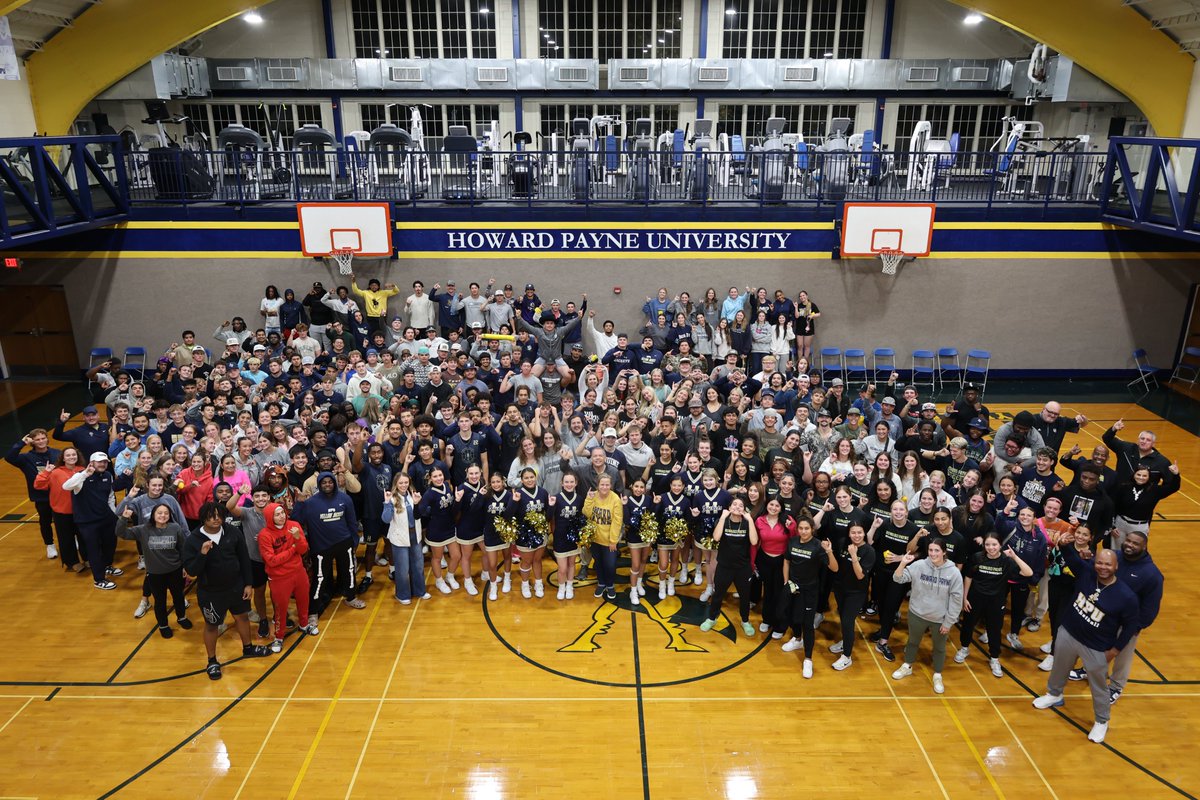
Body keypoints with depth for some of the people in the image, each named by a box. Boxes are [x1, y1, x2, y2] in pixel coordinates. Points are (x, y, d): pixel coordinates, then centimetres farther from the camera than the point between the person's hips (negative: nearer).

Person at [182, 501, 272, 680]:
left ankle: (248, 648, 45)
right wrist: (202, 554, -35)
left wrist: (248, 584, -1)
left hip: (236, 586, 3)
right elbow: (191, 571, -19)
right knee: (211, 625, 14)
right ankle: (212, 662, 34)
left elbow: (244, 560, -1)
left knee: (242, 616, 21)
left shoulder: (232, 534, -10)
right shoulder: (193, 540, -17)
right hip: (210, 592, -3)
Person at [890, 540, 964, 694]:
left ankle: (937, 675, 40)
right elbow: (898, 579, -11)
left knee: (939, 648, 18)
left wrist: (949, 622, -8)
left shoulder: (954, 572, -15)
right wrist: (903, 563, -28)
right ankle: (907, 667, 45)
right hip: (917, 614, 1)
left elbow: (956, 599, -9)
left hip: (940, 619, -1)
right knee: (913, 642, 22)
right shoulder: (919, 565, -13)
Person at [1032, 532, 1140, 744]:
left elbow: (1130, 626, -11)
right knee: (1059, 669, 26)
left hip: (1096, 648, -4)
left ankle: (1102, 722, 40)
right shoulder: (1085, 572, -15)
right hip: (1067, 633, 4)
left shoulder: (1126, 596, -23)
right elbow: (1071, 558, -5)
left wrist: (1114, 651, -7)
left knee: (1099, 686, 15)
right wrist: (1065, 544, -30)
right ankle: (1054, 695, 55)